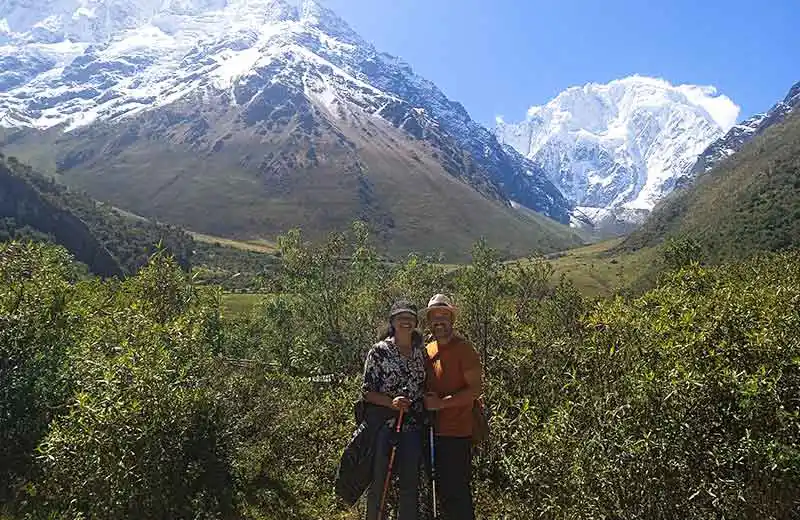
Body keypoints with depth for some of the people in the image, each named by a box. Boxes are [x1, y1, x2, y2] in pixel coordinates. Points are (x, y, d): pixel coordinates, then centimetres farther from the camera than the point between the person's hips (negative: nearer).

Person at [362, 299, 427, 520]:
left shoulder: (421, 351, 6)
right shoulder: (379, 351, -7)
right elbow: (367, 391, -8)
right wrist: (391, 402, -22)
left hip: (413, 426, 4)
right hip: (383, 425, -4)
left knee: (410, 483, 12)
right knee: (378, 480, 7)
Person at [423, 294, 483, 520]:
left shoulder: (464, 349, -10)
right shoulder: (428, 350, 11)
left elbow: (476, 389, -16)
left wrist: (441, 403, -20)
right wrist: (427, 401, 4)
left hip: (456, 433, -7)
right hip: (434, 431, 7)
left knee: (457, 491, -1)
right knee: (442, 489, 18)